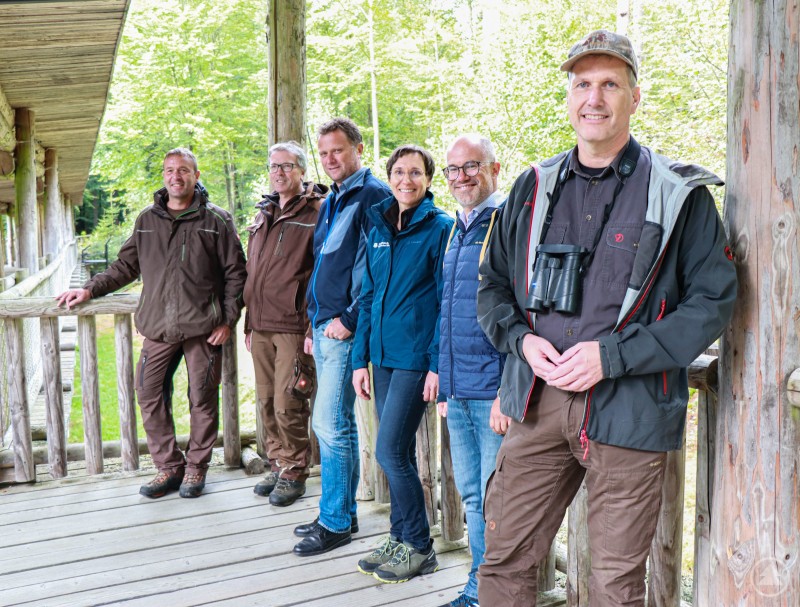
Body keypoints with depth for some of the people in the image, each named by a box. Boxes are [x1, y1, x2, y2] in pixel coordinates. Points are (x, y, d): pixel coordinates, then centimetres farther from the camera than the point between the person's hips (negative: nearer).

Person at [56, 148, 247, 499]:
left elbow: (235, 273, 1)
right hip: (158, 328, 4)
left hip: (203, 327, -3)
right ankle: (169, 467, 18)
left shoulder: (216, 220, 1)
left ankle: (196, 467, 21)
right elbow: (126, 266, 21)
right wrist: (91, 289, 11)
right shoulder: (147, 220, 12)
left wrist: (228, 321, -5)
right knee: (150, 395, 3)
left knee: (202, 400, 4)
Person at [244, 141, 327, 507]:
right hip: (261, 326, 7)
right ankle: (277, 466, 26)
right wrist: (249, 322, 19)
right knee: (266, 404, 12)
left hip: (293, 326, -7)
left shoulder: (317, 212, -5)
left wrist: (315, 328, -15)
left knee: (288, 405, -5)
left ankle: (294, 472, 12)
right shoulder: (264, 215, 19)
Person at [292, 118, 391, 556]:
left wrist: (349, 319, -18)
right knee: (337, 423, 14)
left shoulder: (373, 195, -10)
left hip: (346, 328, -9)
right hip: (325, 327, 9)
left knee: (330, 424, -6)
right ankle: (344, 514, 25)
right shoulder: (330, 203, 20)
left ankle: (335, 522, 7)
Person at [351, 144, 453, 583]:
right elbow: (368, 297, 14)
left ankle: (419, 547, 11)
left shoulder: (439, 228, -6)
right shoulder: (379, 229, 12)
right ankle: (400, 538, 27)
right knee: (399, 452, 13)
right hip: (383, 354, 6)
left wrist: (438, 364, -15)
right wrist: (360, 358, 10)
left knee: (390, 451, -6)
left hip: (416, 356, -6)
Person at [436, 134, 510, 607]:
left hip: (495, 392, -8)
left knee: (496, 501, 1)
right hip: (458, 392, 8)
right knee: (471, 495, 17)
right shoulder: (456, 230, 16)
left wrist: (510, 391, -20)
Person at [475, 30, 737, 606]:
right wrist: (521, 338, -5)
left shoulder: (680, 193, -1)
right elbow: (493, 284, 16)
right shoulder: (535, 187, 10)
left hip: (627, 408, -3)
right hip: (539, 402, 3)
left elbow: (714, 300, -5)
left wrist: (613, 356, -14)